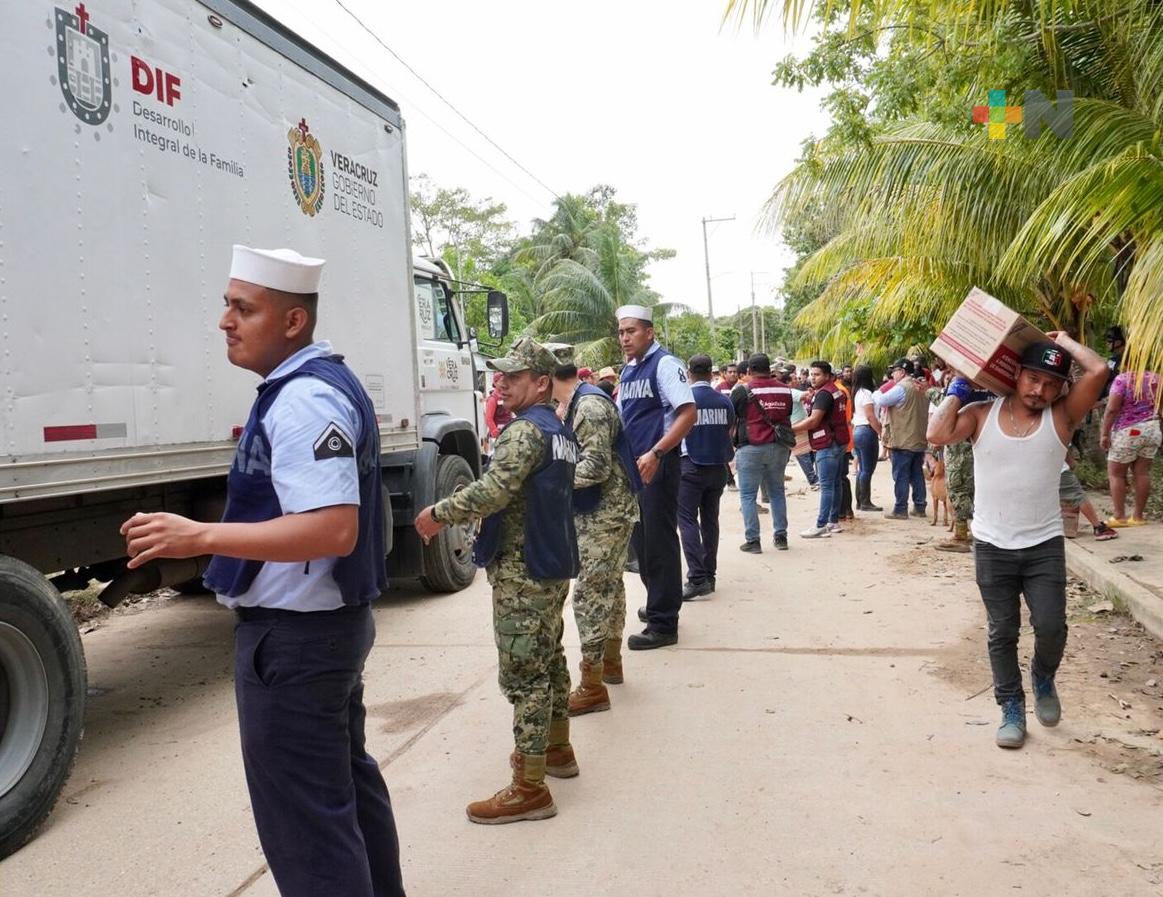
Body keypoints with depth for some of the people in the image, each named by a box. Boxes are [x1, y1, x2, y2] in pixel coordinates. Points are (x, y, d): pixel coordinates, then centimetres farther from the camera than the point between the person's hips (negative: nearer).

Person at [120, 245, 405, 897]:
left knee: (304, 821, 2)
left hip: (294, 636, -11)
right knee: (350, 782, 25)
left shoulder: (303, 399, -23)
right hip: (334, 621, 11)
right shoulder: (325, 382, 9)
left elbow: (333, 529, -32)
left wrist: (200, 537, -32)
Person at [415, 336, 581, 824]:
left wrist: (438, 513, -14)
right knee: (548, 660, 21)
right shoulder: (559, 431, 13)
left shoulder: (526, 430, -18)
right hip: (552, 564, 10)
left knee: (523, 674, -5)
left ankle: (529, 789, 1)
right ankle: (557, 748, 37)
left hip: (523, 571, -10)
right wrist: (452, 515, 17)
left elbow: (492, 491, -28)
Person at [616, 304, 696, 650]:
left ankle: (663, 624, 5)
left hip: (658, 465, -9)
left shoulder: (665, 364, -11)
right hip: (633, 466, 9)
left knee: (658, 541, -3)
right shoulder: (627, 371, 14)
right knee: (640, 539, 16)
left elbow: (688, 414, -20)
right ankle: (659, 604, 33)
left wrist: (655, 454, -27)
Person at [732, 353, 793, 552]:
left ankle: (752, 540, 0)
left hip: (751, 447, -4)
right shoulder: (784, 389, 6)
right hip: (779, 447, 5)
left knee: (748, 495, 2)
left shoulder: (743, 390, -7)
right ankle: (781, 536, 18)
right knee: (777, 492, 15)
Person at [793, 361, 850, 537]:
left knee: (826, 486, -10)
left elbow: (813, 421, -21)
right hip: (838, 443, 10)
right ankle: (834, 521, 19)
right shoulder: (836, 391, 17)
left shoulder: (824, 393, -14)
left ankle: (821, 526, -10)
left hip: (828, 445, -10)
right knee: (835, 483, 13)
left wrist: (790, 429, -18)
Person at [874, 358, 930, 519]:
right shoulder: (920, 388, 14)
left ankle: (900, 509, -1)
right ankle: (920, 507, 15)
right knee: (917, 475, 12)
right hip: (919, 440, 8)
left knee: (901, 476, -3)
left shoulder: (901, 388, -14)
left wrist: (876, 394, 6)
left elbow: (881, 401, -15)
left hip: (903, 441, -8)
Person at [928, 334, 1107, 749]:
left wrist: (1065, 342, 1)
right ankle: (1012, 709, 23)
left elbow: (1098, 371, -15)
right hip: (992, 547, 0)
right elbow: (937, 435, -16)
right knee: (1002, 633, 8)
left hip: (1045, 545, 0)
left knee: (1051, 627, -6)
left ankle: (1043, 678, 27)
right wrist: (957, 391, -6)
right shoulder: (982, 414, -1)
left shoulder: (1061, 416, -2)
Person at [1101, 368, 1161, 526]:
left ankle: (1119, 517, 1)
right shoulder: (1155, 378, 5)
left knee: (1116, 474, 3)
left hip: (1128, 432, -6)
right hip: (1152, 430, 6)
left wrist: (1105, 433, -13)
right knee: (1142, 473, 7)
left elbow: (1112, 409, -17)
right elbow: (1159, 406, 13)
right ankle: (1138, 516, 10)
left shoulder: (1122, 379, -13)